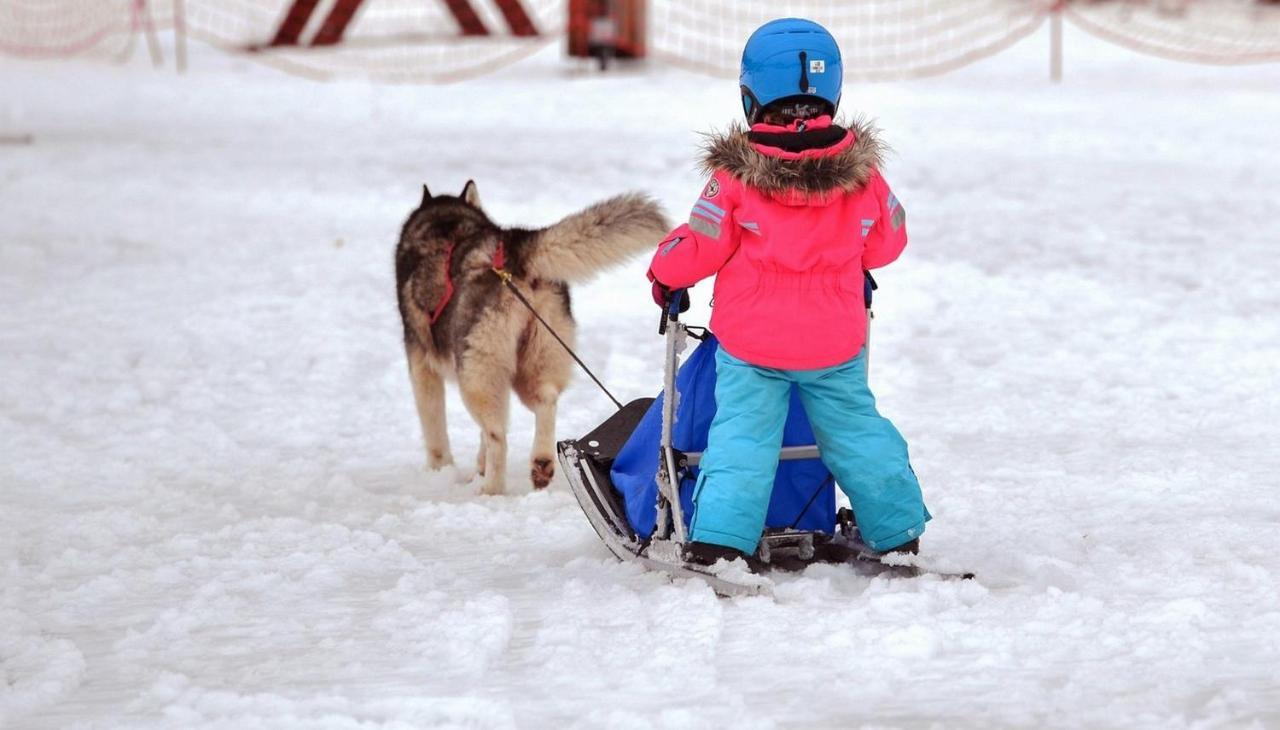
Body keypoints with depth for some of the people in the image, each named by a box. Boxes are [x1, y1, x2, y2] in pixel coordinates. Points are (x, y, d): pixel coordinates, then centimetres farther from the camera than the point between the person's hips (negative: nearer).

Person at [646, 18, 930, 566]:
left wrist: (664, 273, 14)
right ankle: (899, 535, 25)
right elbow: (888, 240, 9)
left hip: (750, 342, -2)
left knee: (742, 434, 3)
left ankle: (717, 542, -7)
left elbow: (698, 247, -7)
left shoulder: (735, 176, -14)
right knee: (856, 428, 17)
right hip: (836, 343, 3)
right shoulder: (861, 173, -6)